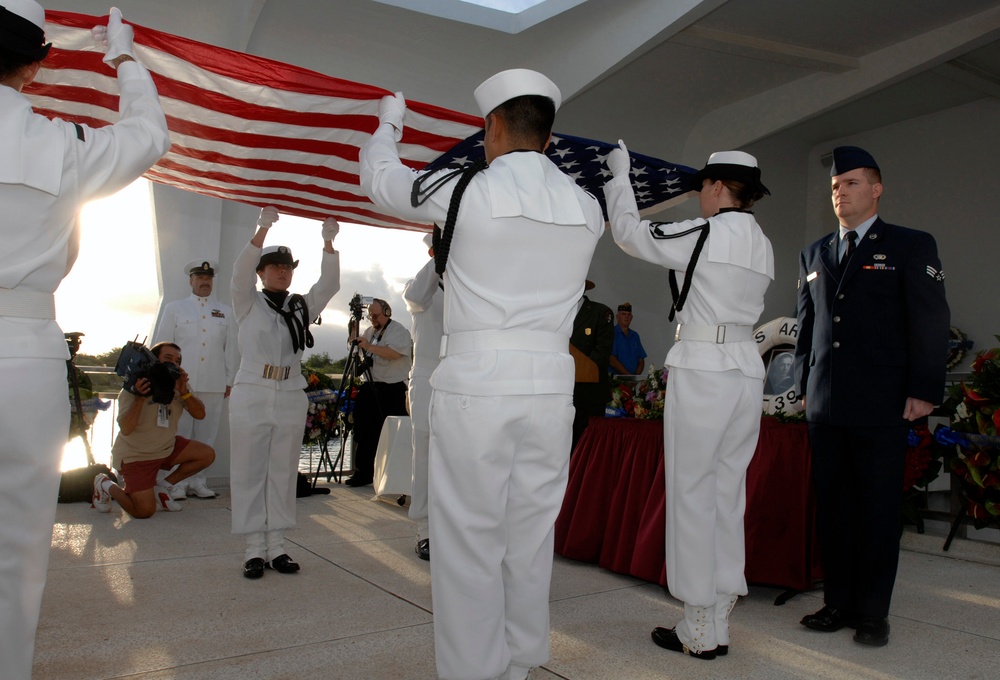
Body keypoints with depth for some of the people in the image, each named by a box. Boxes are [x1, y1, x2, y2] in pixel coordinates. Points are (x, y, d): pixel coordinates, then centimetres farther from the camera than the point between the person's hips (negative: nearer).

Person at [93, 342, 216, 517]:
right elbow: (125, 429, -30)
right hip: (135, 455, -6)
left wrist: (183, 391, -28)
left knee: (207, 454, -9)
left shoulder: (180, 384, -3)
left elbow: (200, 414, -13)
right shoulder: (133, 388, -19)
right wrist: (140, 397, -41)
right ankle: (105, 485, 14)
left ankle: (162, 487, 7)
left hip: (167, 448, 6)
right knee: (144, 511, -16)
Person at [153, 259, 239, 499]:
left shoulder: (225, 312, 14)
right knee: (179, 434, -1)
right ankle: (178, 482, 7)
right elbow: (161, 344, 8)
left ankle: (197, 480, 12)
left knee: (205, 435, 4)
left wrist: (229, 380, 7)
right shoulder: (174, 308, 11)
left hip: (214, 385, 1)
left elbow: (232, 348, 12)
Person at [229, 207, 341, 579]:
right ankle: (255, 547, 9)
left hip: (291, 397, 3)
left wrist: (328, 243, -13)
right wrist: (263, 228, -25)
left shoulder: (302, 307, 12)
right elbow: (241, 271, -13)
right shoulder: (248, 303, 4)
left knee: (283, 472, 7)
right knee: (249, 472, 1)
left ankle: (276, 545, 15)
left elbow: (329, 284, 0)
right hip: (251, 394, -3)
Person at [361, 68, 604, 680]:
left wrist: (390, 123, 33)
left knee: (469, 542, 4)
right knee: (531, 539, 14)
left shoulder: (465, 188, -4)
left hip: (474, 386, -4)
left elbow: (381, 179, 13)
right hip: (550, 386, 5)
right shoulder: (587, 206, 7)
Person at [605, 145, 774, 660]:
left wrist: (619, 175, 13)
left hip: (701, 370, -8)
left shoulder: (705, 233, -9)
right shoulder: (762, 246, 14)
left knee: (692, 493, -1)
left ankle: (700, 631, 7)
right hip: (747, 371, 8)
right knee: (728, 492, 11)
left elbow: (628, 232, -1)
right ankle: (718, 624, 20)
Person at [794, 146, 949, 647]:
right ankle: (838, 602, 20)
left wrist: (924, 390, -8)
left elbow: (931, 323, -2)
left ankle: (873, 611, 15)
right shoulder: (813, 255, 16)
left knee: (878, 509, 3)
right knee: (832, 507, 8)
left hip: (881, 406, -4)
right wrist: (804, 385, 13)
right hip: (824, 404, 4)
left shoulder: (911, 246, 3)